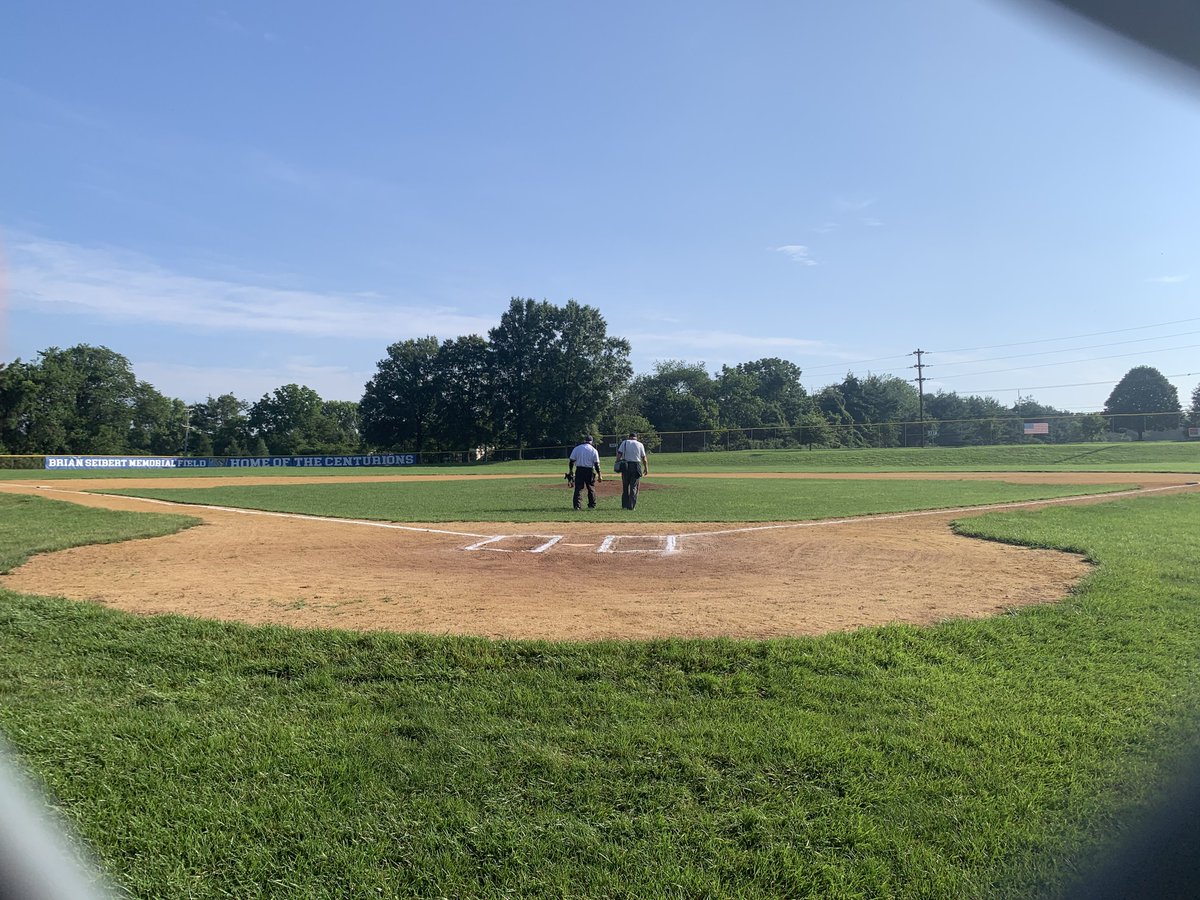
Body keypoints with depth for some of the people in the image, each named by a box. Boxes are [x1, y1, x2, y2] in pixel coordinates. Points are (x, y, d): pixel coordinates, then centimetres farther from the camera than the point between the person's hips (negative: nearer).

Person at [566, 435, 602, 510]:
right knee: (591, 488, 11)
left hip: (579, 470, 0)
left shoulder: (576, 449, 4)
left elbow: (571, 461, 1)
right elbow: (596, 464, -3)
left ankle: (576, 505, -5)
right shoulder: (594, 450, 1)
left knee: (578, 488, 1)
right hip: (589, 471, 0)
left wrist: (571, 471, 10)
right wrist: (599, 475, 0)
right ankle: (592, 505, 14)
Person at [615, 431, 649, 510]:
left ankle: (625, 505, 13)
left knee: (625, 486, 11)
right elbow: (644, 458, 4)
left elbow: (619, 454, -5)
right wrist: (646, 468, 12)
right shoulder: (640, 444, 5)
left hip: (625, 466, 1)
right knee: (634, 487, 3)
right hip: (636, 466, -1)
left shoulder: (624, 442, 5)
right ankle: (631, 506, -1)